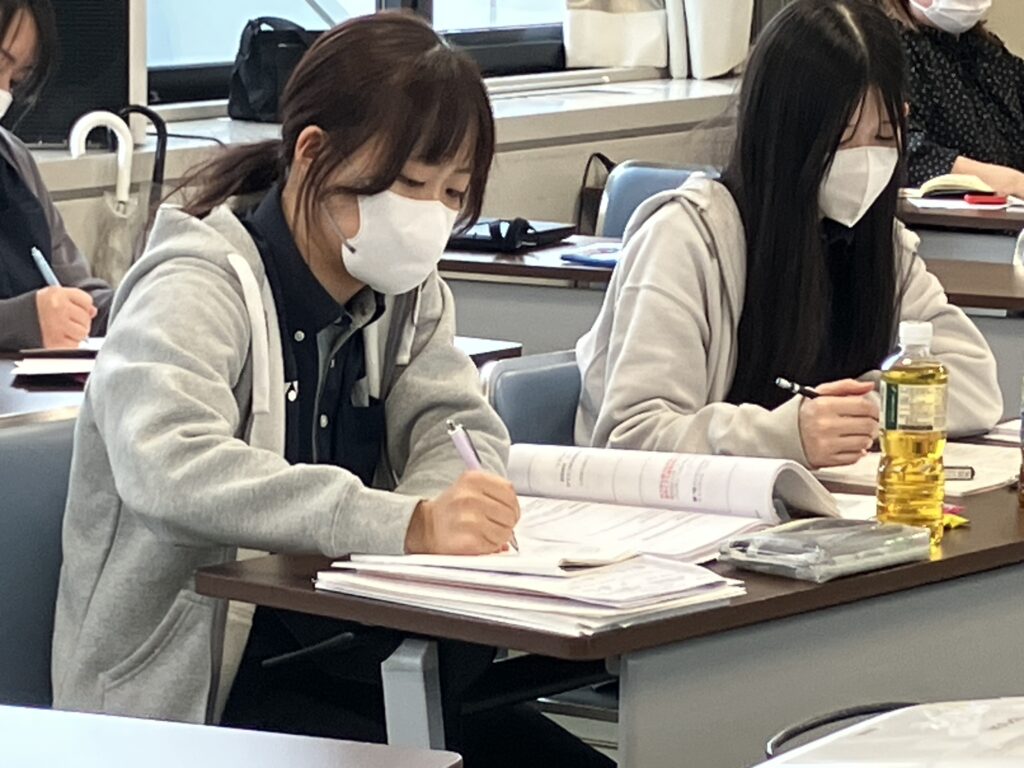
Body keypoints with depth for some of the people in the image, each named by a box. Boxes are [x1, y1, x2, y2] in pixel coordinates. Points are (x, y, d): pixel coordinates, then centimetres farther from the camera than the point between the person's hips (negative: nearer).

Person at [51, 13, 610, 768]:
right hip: (191, 691, -7)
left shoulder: (403, 289, 8)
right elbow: (168, 466, -35)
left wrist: (442, 504, -25)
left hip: (344, 662, 7)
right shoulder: (199, 288, -17)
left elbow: (461, 429, 0)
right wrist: (408, 524, -44)